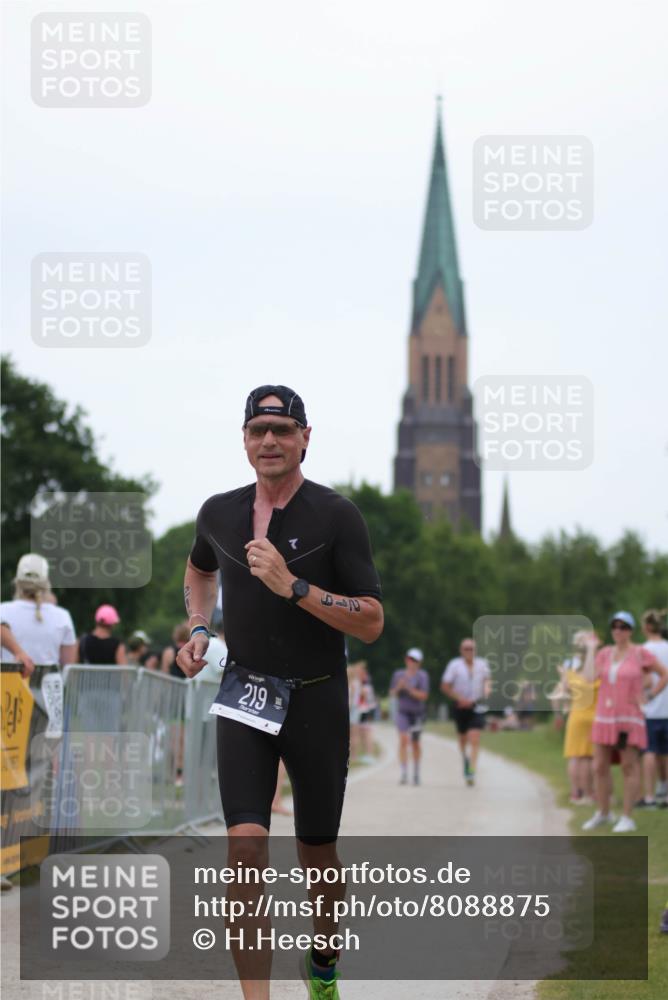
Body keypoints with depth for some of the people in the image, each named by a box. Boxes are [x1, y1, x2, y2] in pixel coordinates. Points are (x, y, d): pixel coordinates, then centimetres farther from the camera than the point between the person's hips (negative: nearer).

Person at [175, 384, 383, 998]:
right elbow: (199, 568, 30)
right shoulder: (219, 513, 5)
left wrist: (294, 587, -22)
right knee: (246, 849, -15)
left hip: (317, 702, -2)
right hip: (245, 700, 2)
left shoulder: (336, 516, -8)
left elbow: (371, 624, -12)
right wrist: (199, 629, 12)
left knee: (319, 856, 10)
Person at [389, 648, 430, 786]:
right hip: (402, 712, 1)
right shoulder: (398, 674, 3)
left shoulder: (422, 675, -7)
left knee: (415, 743, 13)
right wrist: (398, 687, -12)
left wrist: (408, 688, -23)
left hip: (417, 713, -1)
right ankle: (404, 773, -21)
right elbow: (392, 694, 8)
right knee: (404, 739, -18)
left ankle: (416, 772, 33)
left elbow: (423, 695, -14)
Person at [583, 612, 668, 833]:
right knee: (599, 767, 6)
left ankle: (627, 818, 0)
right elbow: (589, 678, -5)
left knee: (629, 767, -4)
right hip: (604, 717, 5)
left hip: (630, 719, -5)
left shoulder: (640, 653, -5)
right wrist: (590, 649, -2)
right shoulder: (605, 653, 8)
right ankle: (603, 813, 21)